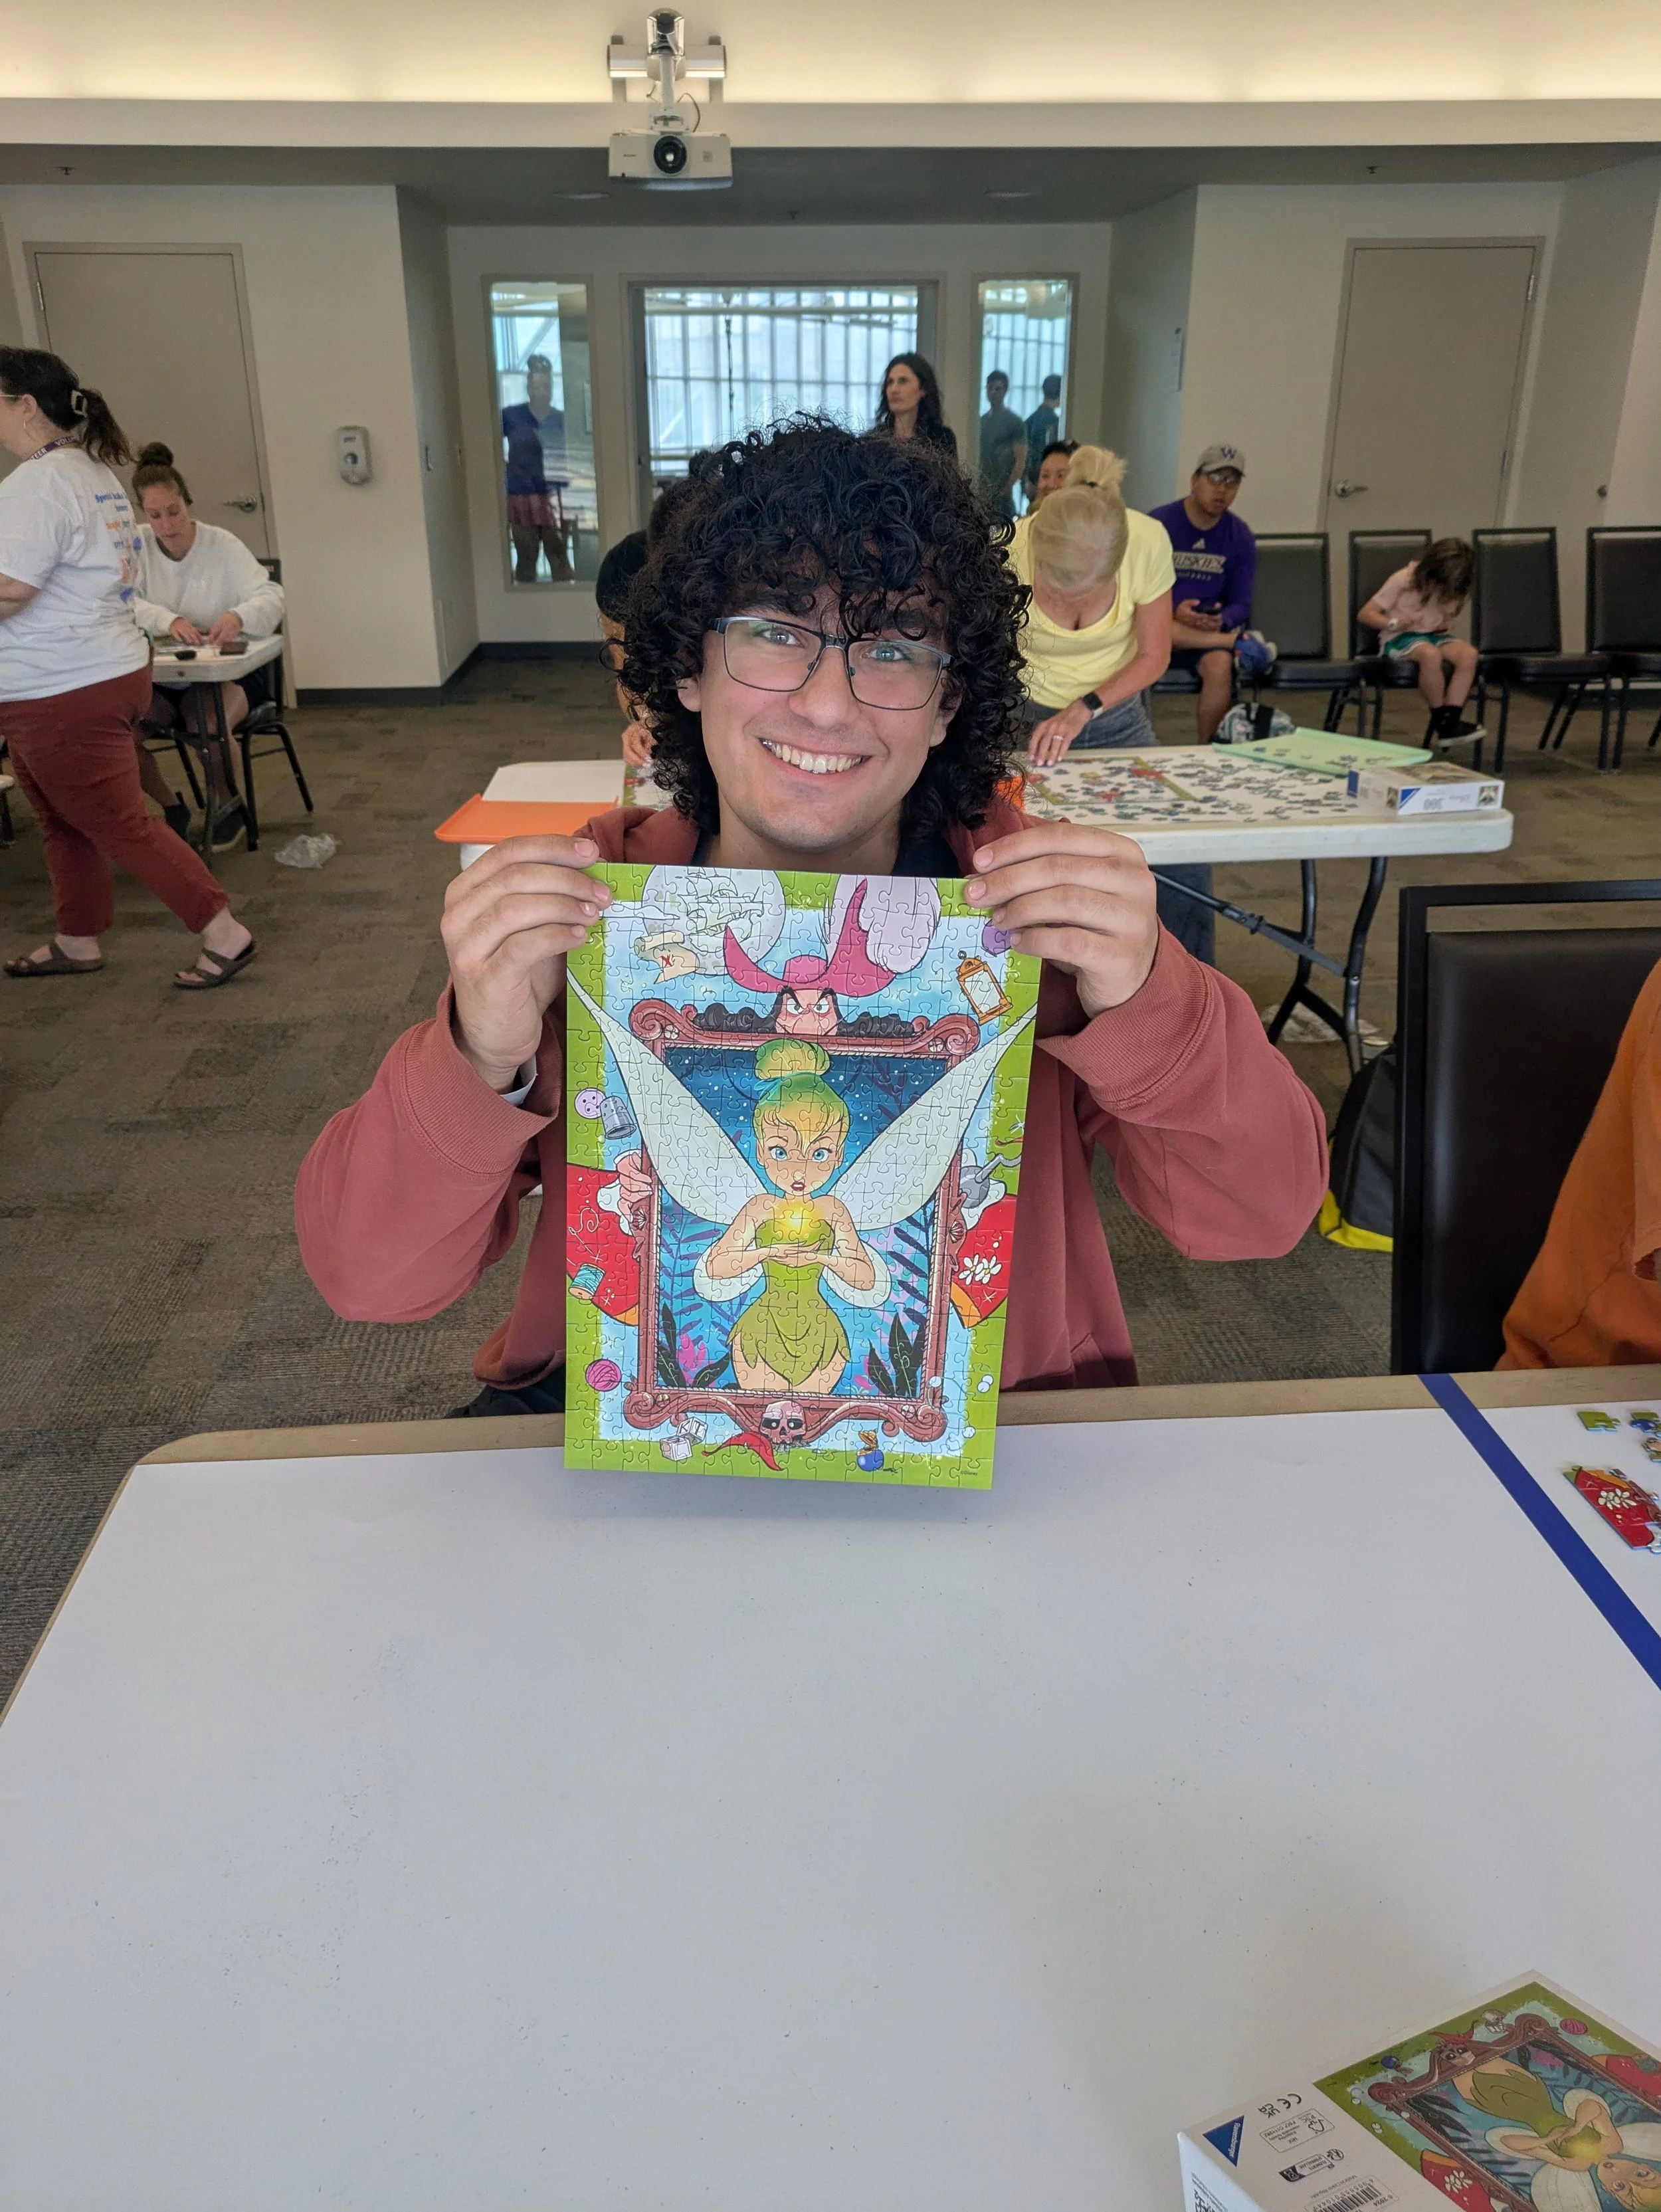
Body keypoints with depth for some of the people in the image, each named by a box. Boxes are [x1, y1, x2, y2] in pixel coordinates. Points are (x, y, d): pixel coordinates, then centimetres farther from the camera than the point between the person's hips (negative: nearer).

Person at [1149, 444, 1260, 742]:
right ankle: (1238, 642, -22)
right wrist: (1175, 613, -25)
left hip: (1210, 632, 2)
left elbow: (1241, 605, 6)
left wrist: (1221, 621, -18)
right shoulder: (1158, 524, -4)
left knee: (1220, 665, -33)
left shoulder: (1240, 537, 5)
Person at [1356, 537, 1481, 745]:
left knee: (1468, 654, -27)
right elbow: (1365, 614, -10)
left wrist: (1445, 624, -3)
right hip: (1400, 639, -5)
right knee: (1431, 655, -40)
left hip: (1435, 635, 6)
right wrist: (1393, 623, -27)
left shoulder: (1452, 591, 4)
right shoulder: (1403, 581, -11)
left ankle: (1450, 722, -26)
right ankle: (1439, 720, -22)